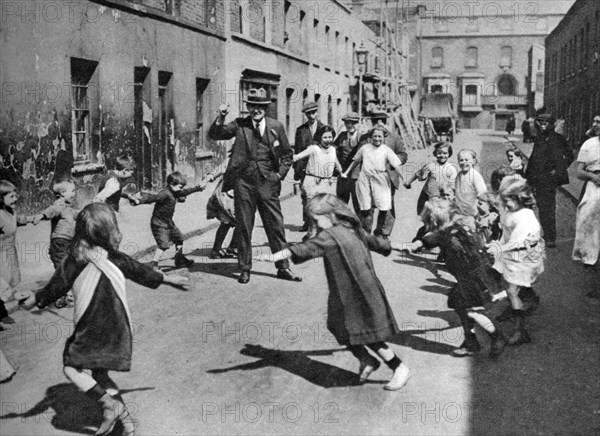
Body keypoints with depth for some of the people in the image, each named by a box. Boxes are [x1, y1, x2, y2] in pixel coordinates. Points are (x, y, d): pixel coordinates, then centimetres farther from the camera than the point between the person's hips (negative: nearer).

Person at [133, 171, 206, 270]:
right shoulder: (165, 193, -22)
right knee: (164, 244, -17)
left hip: (168, 222, 10)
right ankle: (153, 264, -10)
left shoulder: (173, 193, 8)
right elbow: (152, 197, -36)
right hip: (159, 224, -10)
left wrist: (198, 188, 29)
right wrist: (139, 201, -52)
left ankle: (180, 260, 37)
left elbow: (184, 192, 24)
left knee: (179, 238, 21)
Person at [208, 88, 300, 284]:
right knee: (244, 228, 6)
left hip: (268, 183, 1)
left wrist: (280, 174, 3)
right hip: (244, 182, 0)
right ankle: (245, 269, 16)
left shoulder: (276, 126, 6)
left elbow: (287, 154, 14)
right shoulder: (239, 125, 3)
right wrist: (221, 117, -17)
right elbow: (214, 135, -2)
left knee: (276, 226, 3)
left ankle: (283, 268, 14)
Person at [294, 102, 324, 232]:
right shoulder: (301, 130, 9)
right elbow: (297, 151, 9)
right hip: (305, 168, 1)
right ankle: (307, 222, 7)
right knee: (305, 195, 1)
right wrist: (296, 169, 4)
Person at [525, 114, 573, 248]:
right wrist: (529, 176, 16)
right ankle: (547, 235, 22)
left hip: (549, 179, -8)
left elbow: (569, 156, -12)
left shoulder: (557, 139, -8)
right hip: (537, 180, 8)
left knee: (548, 210, -7)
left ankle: (551, 239, -4)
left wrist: (558, 171, -16)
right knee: (541, 208, 13)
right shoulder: (539, 139, 14)